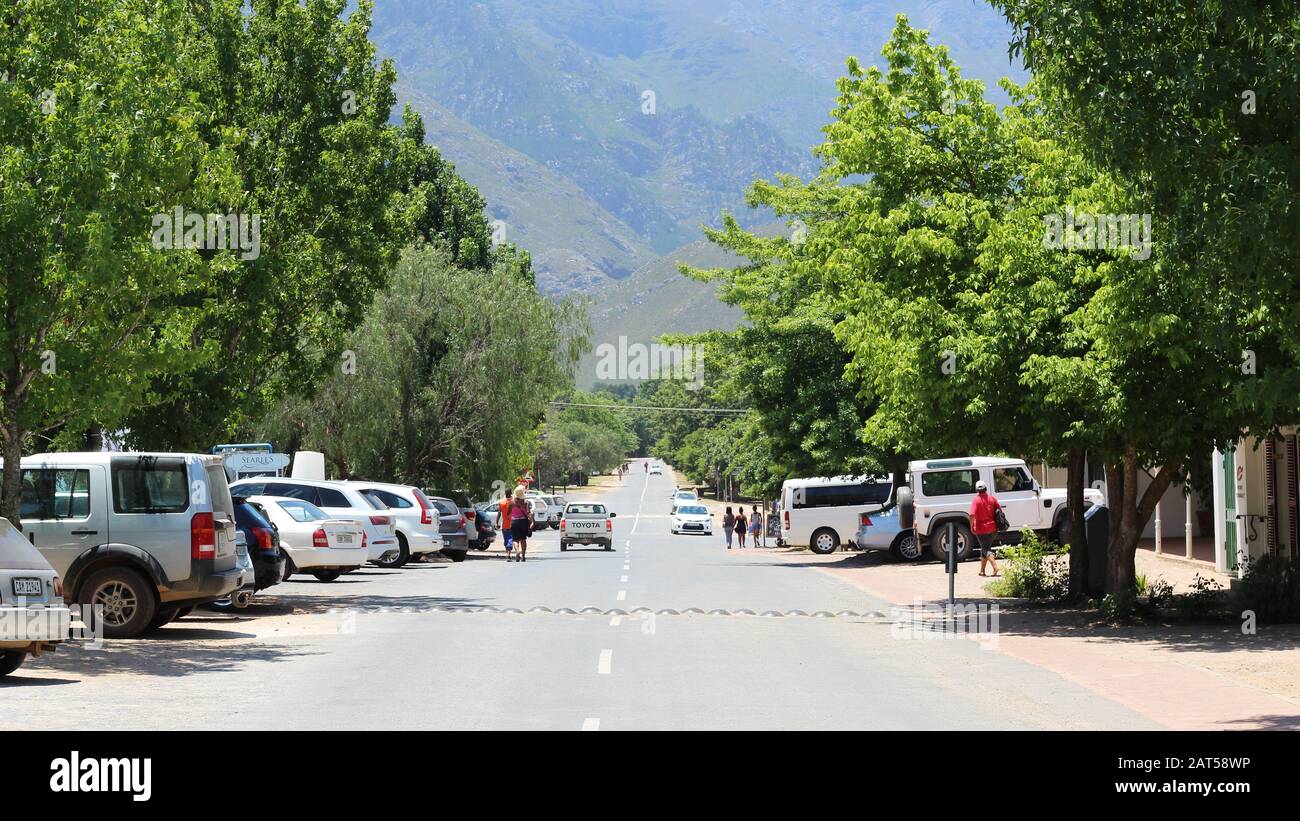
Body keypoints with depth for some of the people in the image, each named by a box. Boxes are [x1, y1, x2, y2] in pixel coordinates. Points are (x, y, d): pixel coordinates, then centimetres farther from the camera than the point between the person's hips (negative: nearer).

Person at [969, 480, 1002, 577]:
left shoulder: (976, 500, -13)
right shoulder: (992, 498, 1)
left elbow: (972, 515, -22)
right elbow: (1000, 510, 5)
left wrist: (972, 526, -11)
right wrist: (997, 523, 15)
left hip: (981, 529, -5)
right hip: (992, 528, 5)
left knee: (986, 549, -1)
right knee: (985, 548, 18)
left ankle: (995, 567, -20)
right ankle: (982, 570, 23)